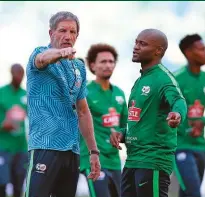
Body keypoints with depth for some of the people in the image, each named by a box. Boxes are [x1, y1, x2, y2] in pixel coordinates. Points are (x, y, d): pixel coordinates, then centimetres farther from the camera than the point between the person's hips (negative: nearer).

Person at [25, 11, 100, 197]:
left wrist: (93, 151, 16)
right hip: (46, 146, -7)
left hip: (72, 151, 7)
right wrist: (60, 53, -52)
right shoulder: (40, 54, -2)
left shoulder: (79, 67, 17)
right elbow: (43, 58, -28)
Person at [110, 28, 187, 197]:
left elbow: (178, 101, -31)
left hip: (153, 160, -10)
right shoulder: (140, 81, 19)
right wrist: (123, 135, 9)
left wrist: (177, 114, -54)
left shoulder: (163, 78, -11)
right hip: (133, 159, 10)